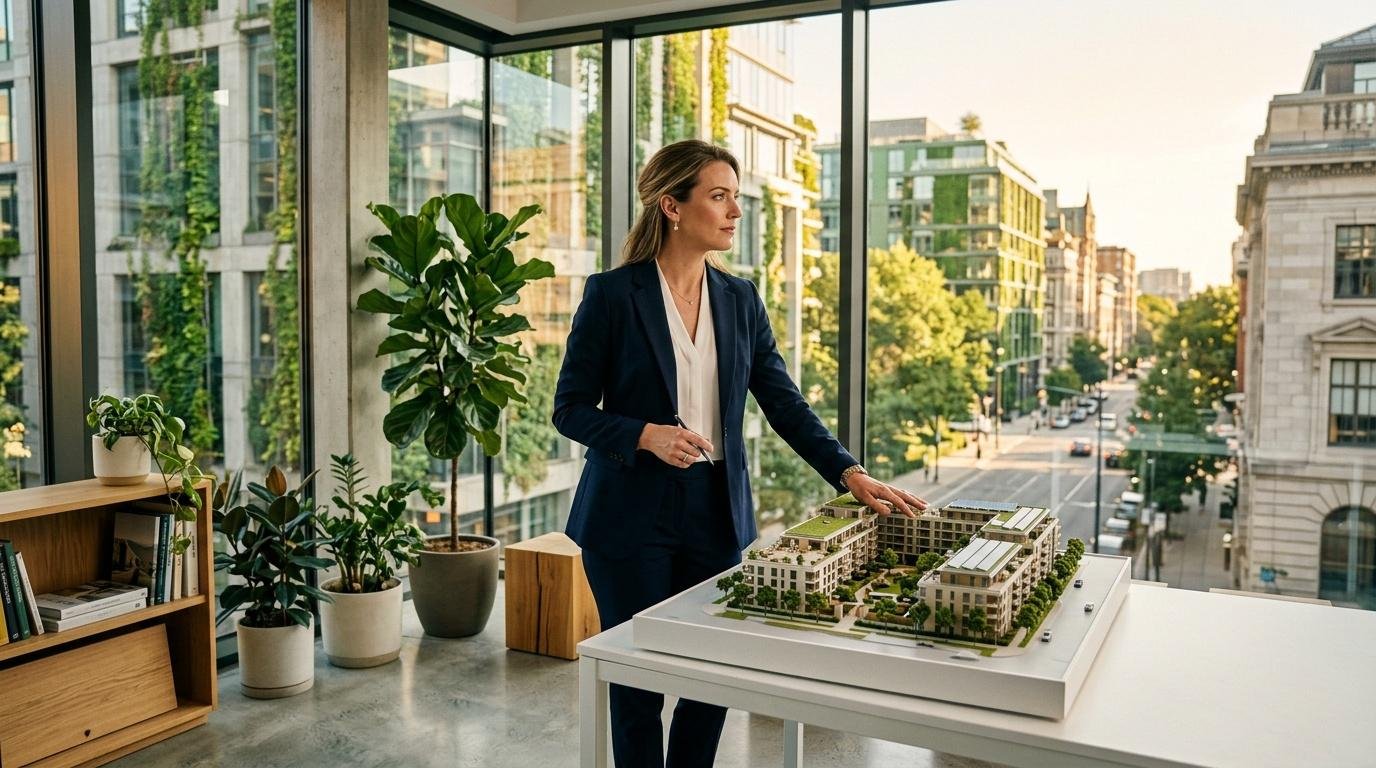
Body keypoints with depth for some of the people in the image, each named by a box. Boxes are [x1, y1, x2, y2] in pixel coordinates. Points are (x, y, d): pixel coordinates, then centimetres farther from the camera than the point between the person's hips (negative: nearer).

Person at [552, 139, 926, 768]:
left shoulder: (740, 299, 6)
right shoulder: (612, 294, -7)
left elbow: (784, 402, 3)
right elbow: (570, 409, -5)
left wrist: (850, 473, -8)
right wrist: (647, 435, -21)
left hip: (717, 514, 4)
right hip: (632, 518, -4)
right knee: (640, 681, 6)